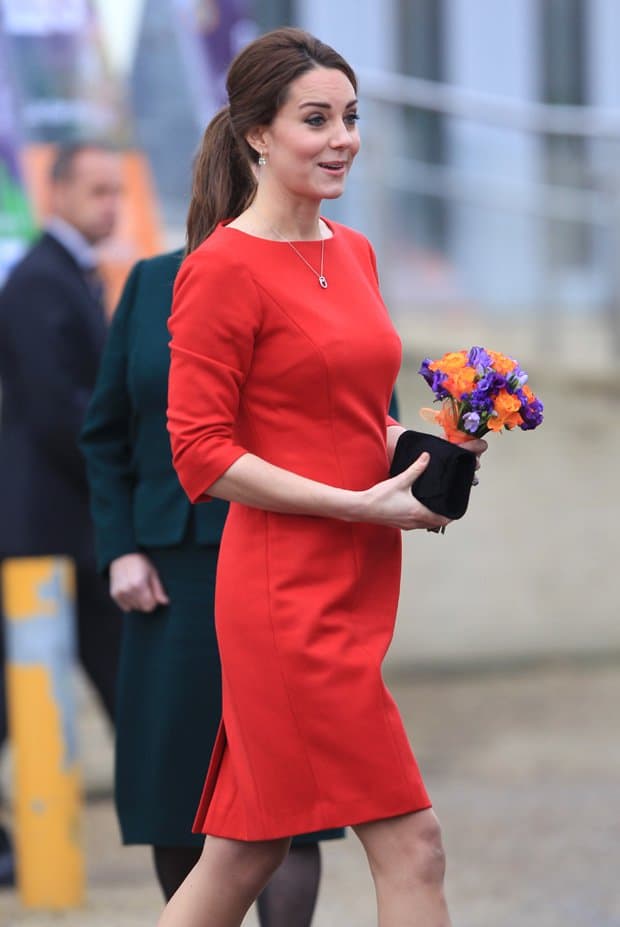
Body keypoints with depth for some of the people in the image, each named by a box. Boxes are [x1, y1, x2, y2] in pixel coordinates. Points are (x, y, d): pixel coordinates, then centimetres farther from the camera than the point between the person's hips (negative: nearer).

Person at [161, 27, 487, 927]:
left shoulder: (353, 253, 14)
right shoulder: (224, 269, -11)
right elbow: (201, 454, -13)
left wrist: (415, 446, 4)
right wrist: (364, 505, -17)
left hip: (355, 584, 8)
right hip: (288, 590, -8)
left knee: (249, 845, 11)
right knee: (409, 843, -8)